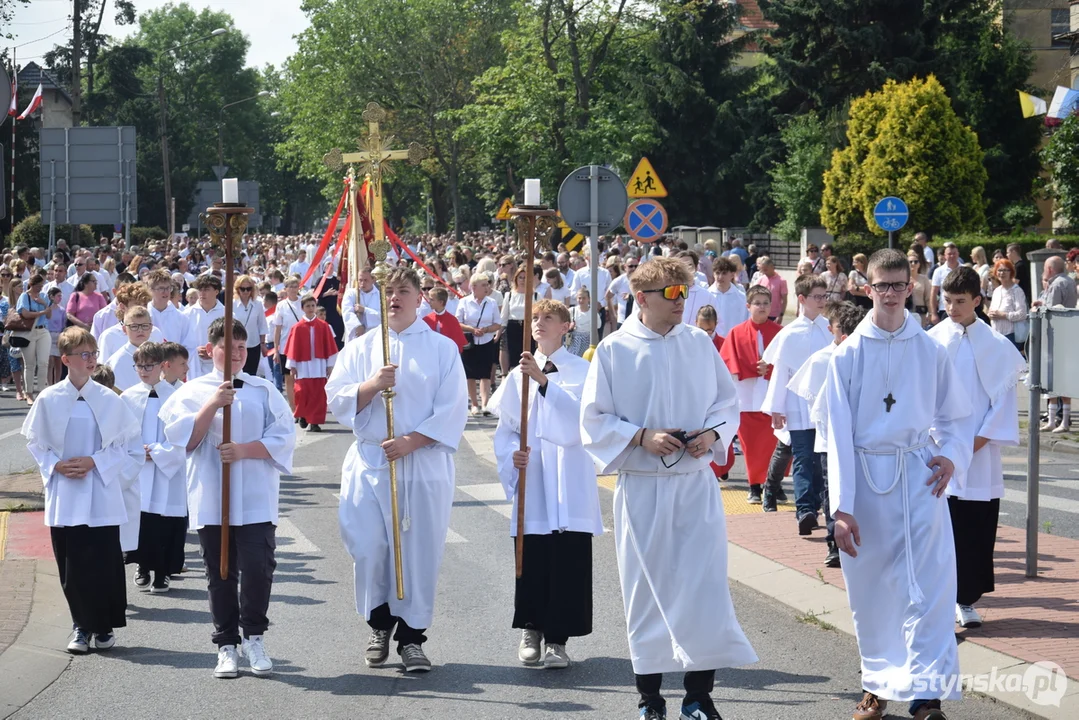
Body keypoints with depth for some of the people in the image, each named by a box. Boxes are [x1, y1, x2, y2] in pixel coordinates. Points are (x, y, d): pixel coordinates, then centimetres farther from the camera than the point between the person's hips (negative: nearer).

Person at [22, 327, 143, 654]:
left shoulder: (109, 400, -3)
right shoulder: (49, 400, -2)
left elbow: (128, 444, 2)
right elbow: (35, 442, 7)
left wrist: (94, 462, -10)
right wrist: (56, 465, -10)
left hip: (102, 496, -1)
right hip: (64, 498, 1)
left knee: (104, 564, 0)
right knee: (72, 567, 5)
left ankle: (105, 626, 15)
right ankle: (81, 626, 19)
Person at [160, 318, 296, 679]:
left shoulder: (264, 391, 7)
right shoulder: (193, 392, 7)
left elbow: (283, 437, -1)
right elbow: (184, 439, -4)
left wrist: (244, 450, -14)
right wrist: (212, 404, -14)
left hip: (256, 498, -1)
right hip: (211, 498, 1)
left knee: (258, 567, -11)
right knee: (220, 574, 6)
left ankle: (254, 637, 7)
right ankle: (226, 645, 17)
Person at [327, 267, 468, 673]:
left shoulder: (442, 349, 4)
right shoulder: (360, 348, 10)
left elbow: (451, 411, -3)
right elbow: (337, 400, 4)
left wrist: (412, 440, -13)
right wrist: (371, 386, -14)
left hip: (425, 465, -1)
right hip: (371, 463, 2)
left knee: (420, 551, -1)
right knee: (369, 548, -2)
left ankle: (411, 636, 8)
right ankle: (380, 625, 18)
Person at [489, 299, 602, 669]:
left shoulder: (581, 370, 1)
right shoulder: (519, 375, 11)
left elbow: (576, 416, -16)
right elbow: (505, 428, 12)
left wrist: (544, 380, -25)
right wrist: (512, 454, -7)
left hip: (569, 483, -3)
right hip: (531, 480, 3)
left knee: (568, 562, -5)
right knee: (531, 561, 4)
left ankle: (557, 638, 3)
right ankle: (531, 630, 20)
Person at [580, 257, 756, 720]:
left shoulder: (700, 344, 4)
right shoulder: (614, 350, -4)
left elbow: (728, 403, 12)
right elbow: (594, 421, -2)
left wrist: (712, 433, -8)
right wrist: (642, 437, -16)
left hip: (696, 483, 2)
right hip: (641, 486, -2)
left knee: (704, 586, -3)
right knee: (646, 590, 6)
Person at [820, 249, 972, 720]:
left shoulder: (930, 351, 2)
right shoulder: (849, 353, -2)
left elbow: (951, 416, 14)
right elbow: (838, 433, -3)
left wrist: (951, 453, -8)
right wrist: (841, 507, -8)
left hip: (919, 477, 0)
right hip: (866, 475, 0)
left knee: (928, 587, -9)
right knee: (870, 588, 9)